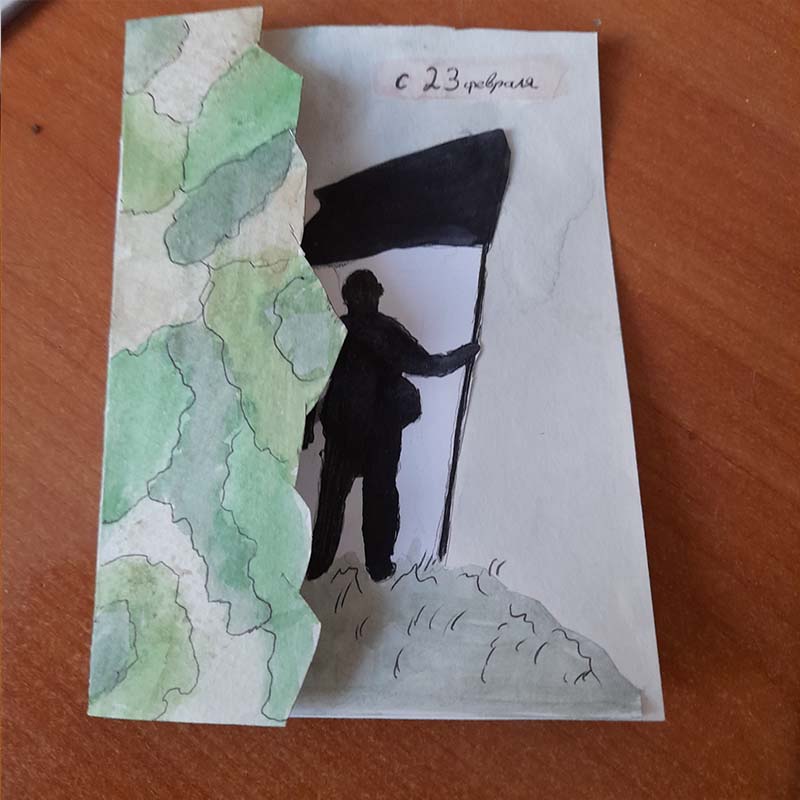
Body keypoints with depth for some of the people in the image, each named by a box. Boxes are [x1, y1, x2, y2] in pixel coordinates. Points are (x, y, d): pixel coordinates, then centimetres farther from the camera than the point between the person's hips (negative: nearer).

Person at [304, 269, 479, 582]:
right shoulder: (387, 330, -11)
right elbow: (431, 365, -10)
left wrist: (308, 427, 7)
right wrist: (469, 350, 4)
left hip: (340, 429, 2)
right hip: (382, 431, -2)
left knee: (332, 496, 13)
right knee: (380, 496, 11)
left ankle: (318, 564, 21)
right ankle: (379, 565, 21)